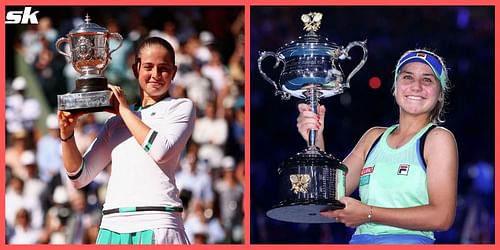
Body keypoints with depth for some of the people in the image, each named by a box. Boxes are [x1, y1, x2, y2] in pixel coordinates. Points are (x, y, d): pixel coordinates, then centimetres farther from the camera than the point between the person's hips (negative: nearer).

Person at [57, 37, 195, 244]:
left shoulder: (181, 107, 10)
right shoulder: (115, 123, 20)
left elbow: (160, 150, -9)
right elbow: (80, 176, 17)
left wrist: (124, 111, 1)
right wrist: (66, 134, 1)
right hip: (113, 226, 4)